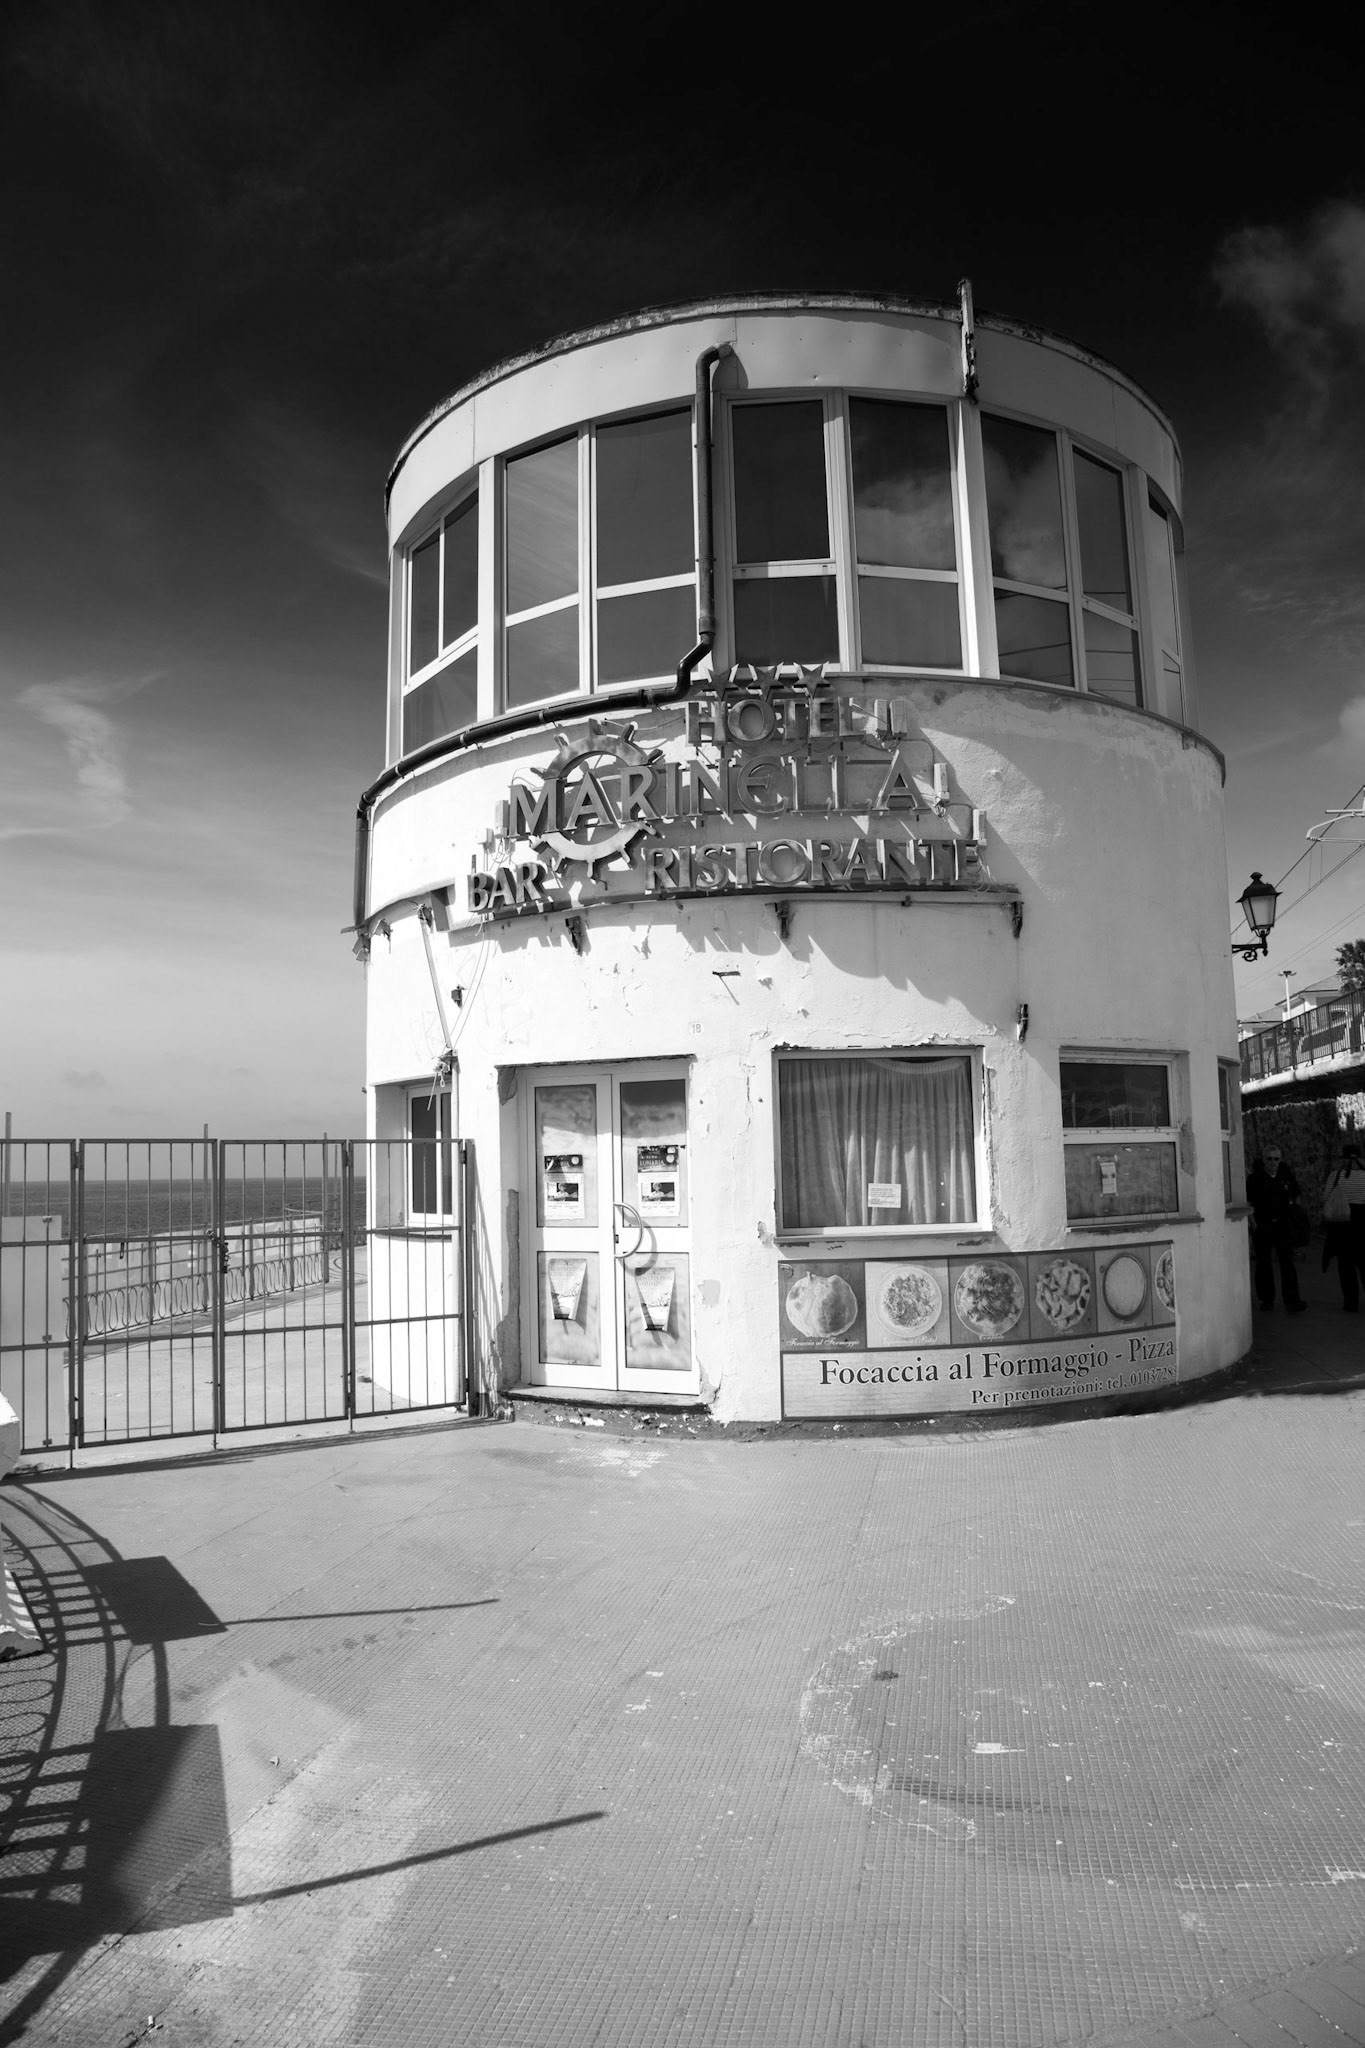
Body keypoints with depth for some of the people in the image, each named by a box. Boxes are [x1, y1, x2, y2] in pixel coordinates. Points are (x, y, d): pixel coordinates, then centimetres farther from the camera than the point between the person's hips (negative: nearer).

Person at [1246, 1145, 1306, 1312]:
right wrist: (1253, 1224, -9)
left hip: (1283, 1225, 2)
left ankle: (1292, 1301, -9)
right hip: (1262, 1227, -2)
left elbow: (1295, 1197, 18)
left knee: (1287, 1262, -6)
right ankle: (1266, 1299, 17)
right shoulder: (1254, 1178, -5)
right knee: (1264, 1263, 6)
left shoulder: (1286, 1176, 5)